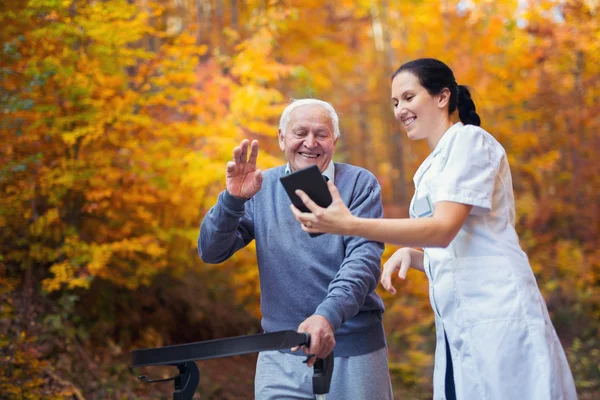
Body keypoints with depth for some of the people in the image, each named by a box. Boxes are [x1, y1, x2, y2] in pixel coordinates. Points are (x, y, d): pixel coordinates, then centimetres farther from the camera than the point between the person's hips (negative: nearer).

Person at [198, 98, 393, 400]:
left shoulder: (360, 184, -2)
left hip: (354, 350, -1)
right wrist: (233, 199, -19)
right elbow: (210, 252, -1)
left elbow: (364, 257, -14)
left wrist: (329, 315, -30)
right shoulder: (261, 187, 4)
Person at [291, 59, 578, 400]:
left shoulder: (468, 140, -5)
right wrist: (409, 255, 3)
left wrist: (349, 225, -24)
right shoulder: (435, 166, 20)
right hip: (459, 326, 8)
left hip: (497, 318, -8)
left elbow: (444, 229, -18)